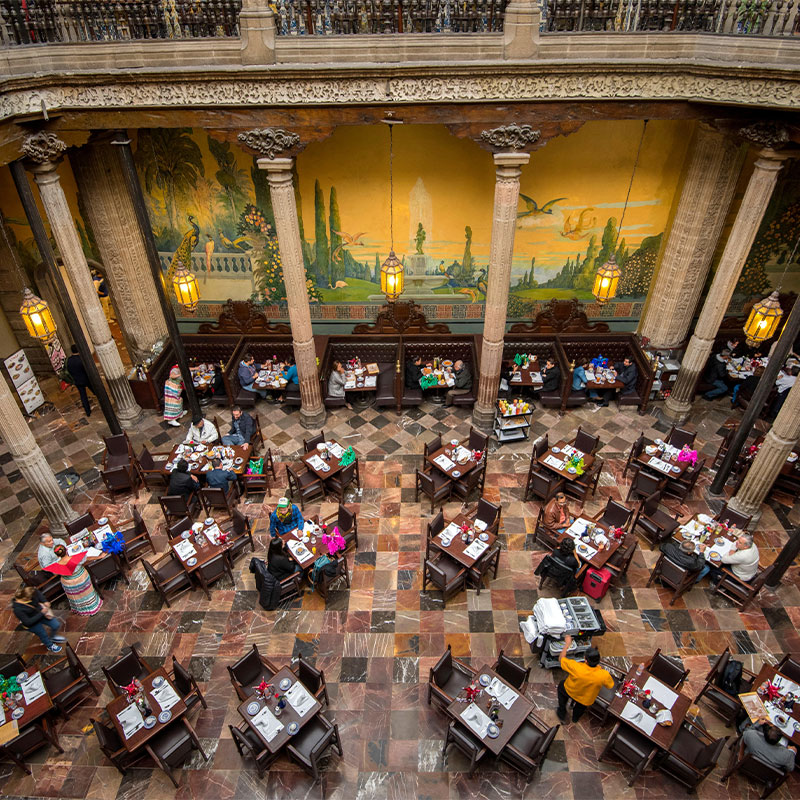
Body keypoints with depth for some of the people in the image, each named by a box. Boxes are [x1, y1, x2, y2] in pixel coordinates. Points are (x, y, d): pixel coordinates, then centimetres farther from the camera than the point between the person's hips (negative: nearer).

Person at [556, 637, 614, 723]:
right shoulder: (604, 675, -37)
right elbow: (610, 686, -12)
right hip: (586, 701, 1)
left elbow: (561, 658, -21)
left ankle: (562, 714, 42)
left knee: (561, 686, 32)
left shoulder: (576, 668, -41)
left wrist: (567, 644, -10)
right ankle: (576, 717, 61)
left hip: (570, 692, -1)